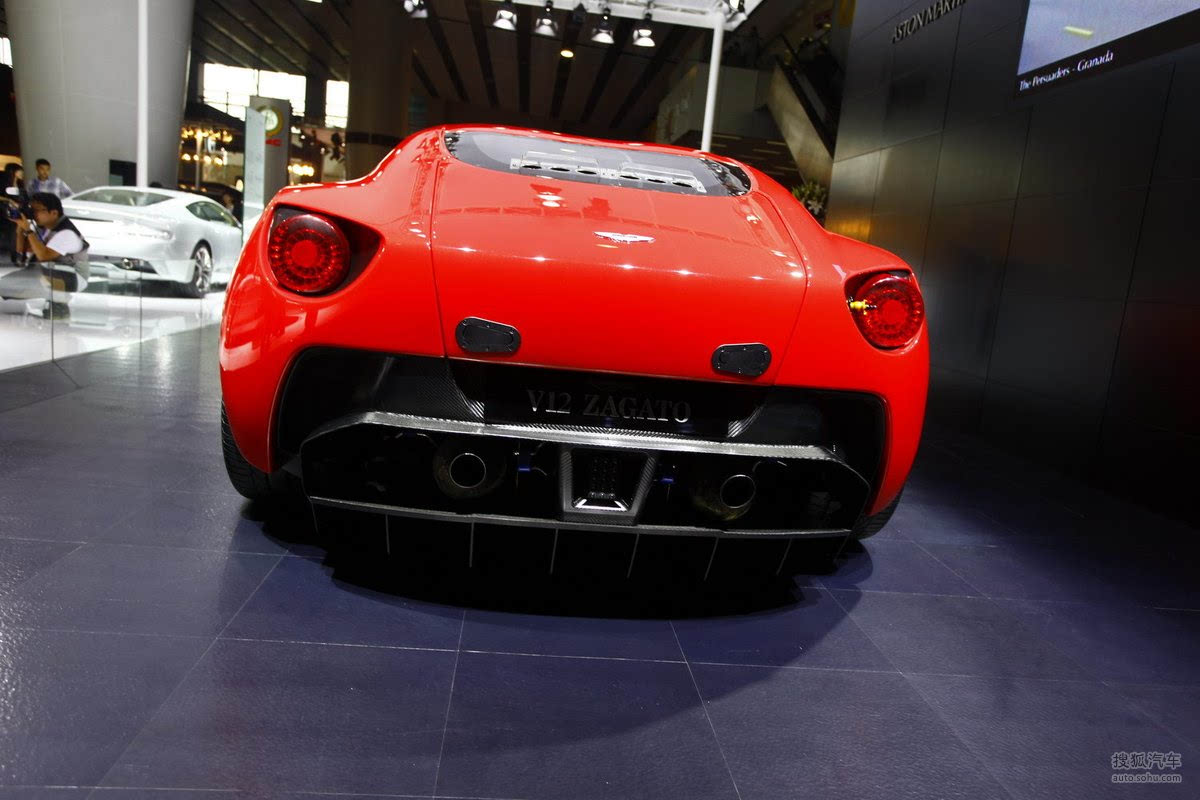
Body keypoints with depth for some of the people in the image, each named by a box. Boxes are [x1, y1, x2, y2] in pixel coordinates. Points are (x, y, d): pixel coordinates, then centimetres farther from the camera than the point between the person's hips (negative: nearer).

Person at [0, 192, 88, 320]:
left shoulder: (67, 233, -24)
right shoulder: (40, 226, 4)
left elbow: (43, 255, -31)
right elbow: (21, 250, 7)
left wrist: (28, 230, -28)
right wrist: (20, 227, -6)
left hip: (72, 278, -9)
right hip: (45, 274, 9)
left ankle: (59, 306, -12)